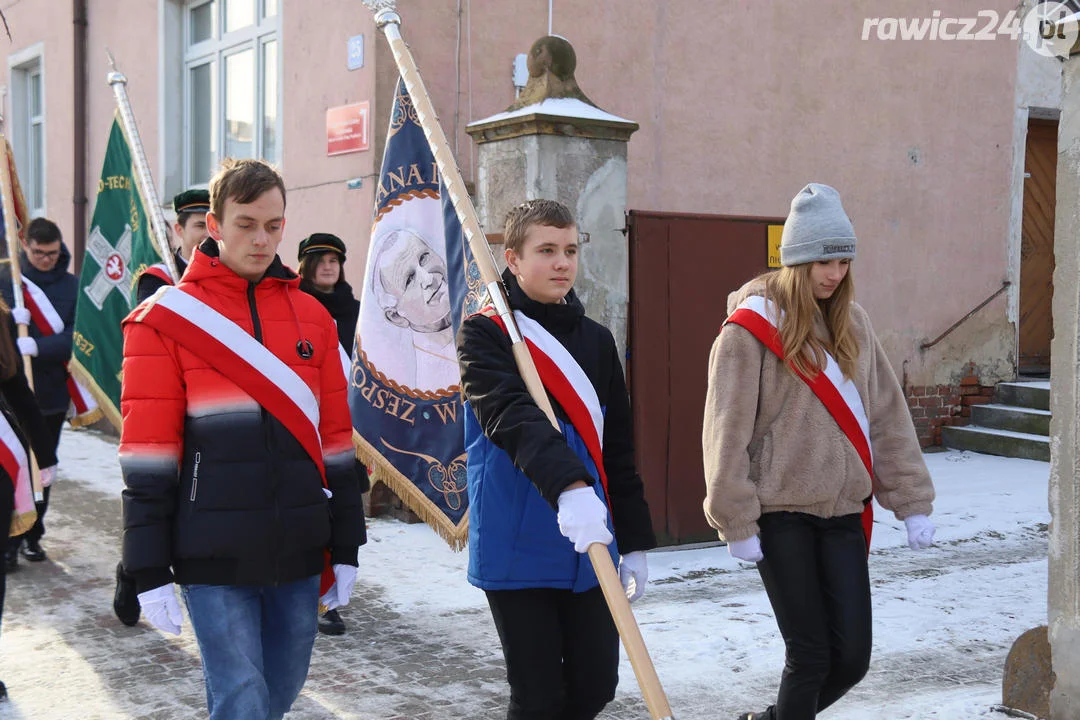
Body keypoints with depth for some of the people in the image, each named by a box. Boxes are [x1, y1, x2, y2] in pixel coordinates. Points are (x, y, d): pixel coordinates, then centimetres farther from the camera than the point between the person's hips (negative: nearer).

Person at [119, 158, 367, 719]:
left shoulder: (311, 315, 9)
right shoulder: (164, 319, -3)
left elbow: (335, 439, 12)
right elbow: (146, 454, -6)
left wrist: (345, 547, 11)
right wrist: (149, 571, -8)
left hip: (297, 556, 5)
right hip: (214, 560, -4)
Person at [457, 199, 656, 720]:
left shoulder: (596, 340, 11)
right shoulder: (484, 335, -6)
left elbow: (618, 450, 15)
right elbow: (511, 417, -25)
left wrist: (634, 542, 14)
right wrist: (567, 485, -41)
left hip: (590, 548, 5)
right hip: (517, 550, -5)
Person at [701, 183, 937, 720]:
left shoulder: (851, 322, 10)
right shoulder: (752, 327, -8)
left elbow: (887, 413, 12)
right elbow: (727, 431, -9)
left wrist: (912, 501, 8)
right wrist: (737, 523, -11)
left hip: (844, 510, 6)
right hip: (781, 511, -5)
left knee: (851, 659, 3)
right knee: (810, 656, -2)